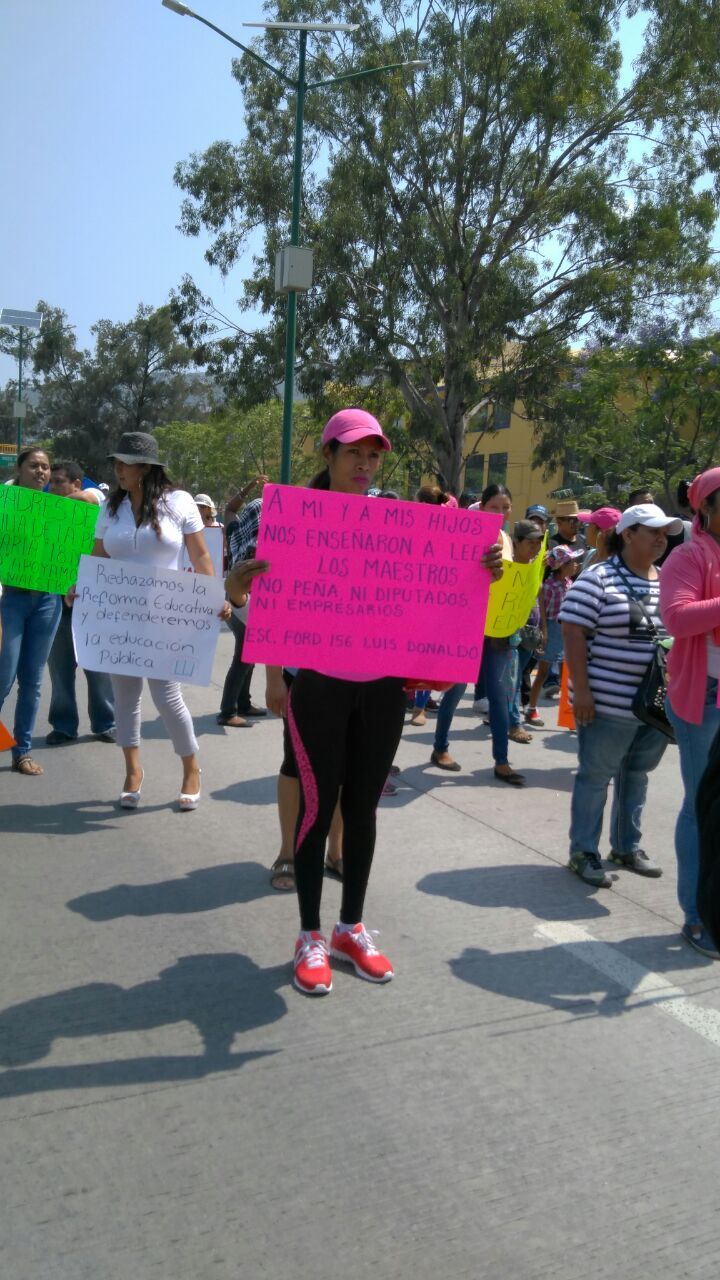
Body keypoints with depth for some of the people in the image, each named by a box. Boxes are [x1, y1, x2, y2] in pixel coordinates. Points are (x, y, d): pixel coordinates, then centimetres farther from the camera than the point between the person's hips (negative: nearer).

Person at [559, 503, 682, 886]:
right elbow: (573, 633, -12)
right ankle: (583, 853, 16)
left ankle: (628, 847, 32)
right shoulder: (597, 579, -9)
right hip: (609, 702, -6)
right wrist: (581, 690, -17)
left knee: (637, 774, 17)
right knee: (596, 775, 4)